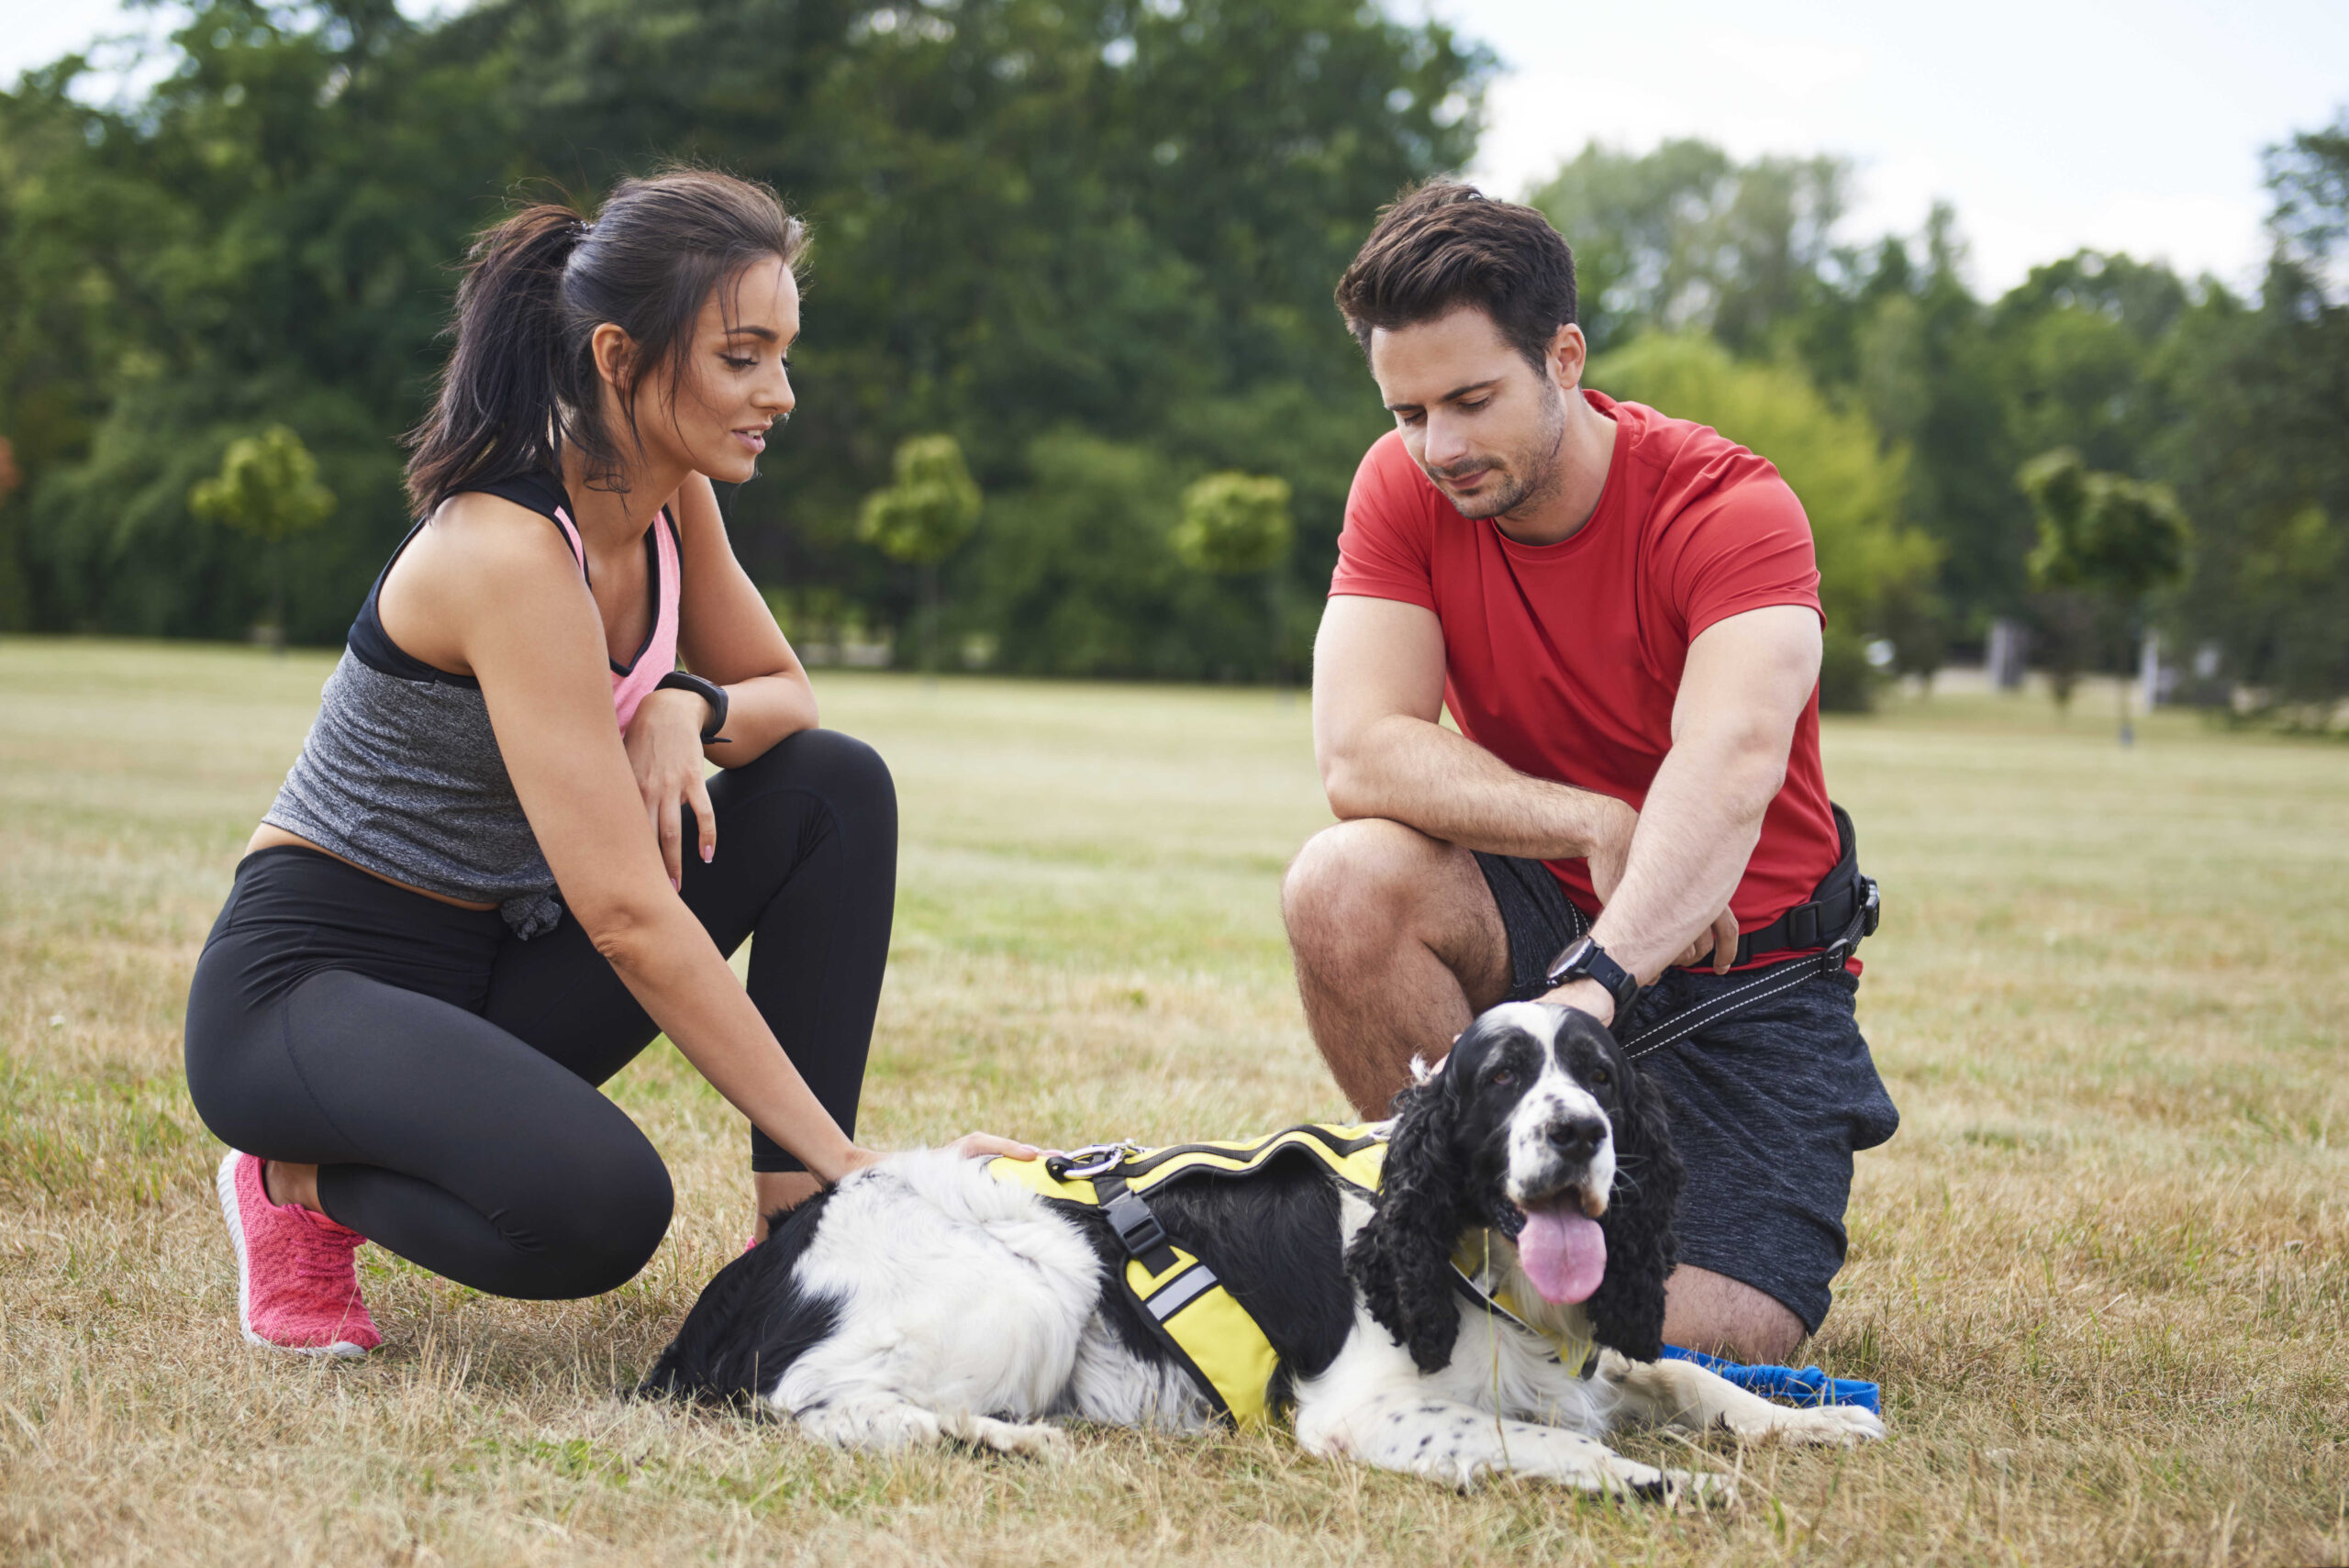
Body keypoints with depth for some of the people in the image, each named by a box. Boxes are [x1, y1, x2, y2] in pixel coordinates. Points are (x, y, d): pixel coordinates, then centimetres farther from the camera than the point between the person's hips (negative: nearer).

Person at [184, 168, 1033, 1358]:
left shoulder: (671, 496, -1)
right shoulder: (511, 551, -26)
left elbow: (783, 695, 13)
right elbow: (626, 913, -31)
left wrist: (688, 711, -14)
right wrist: (843, 1155, -30)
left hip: (497, 966, 8)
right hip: (306, 986, -8)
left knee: (835, 787, -6)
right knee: (598, 1208, -35)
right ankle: (308, 1181, -3)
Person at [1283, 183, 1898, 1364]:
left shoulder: (1731, 509, -20)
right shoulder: (1405, 488, -8)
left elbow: (1729, 767, -38)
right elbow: (1359, 755, -18)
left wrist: (1593, 985, -53)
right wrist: (1596, 826, -29)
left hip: (1743, 966, -3)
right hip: (1542, 919, 3)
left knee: (1707, 1341, -20)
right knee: (1345, 886, -29)